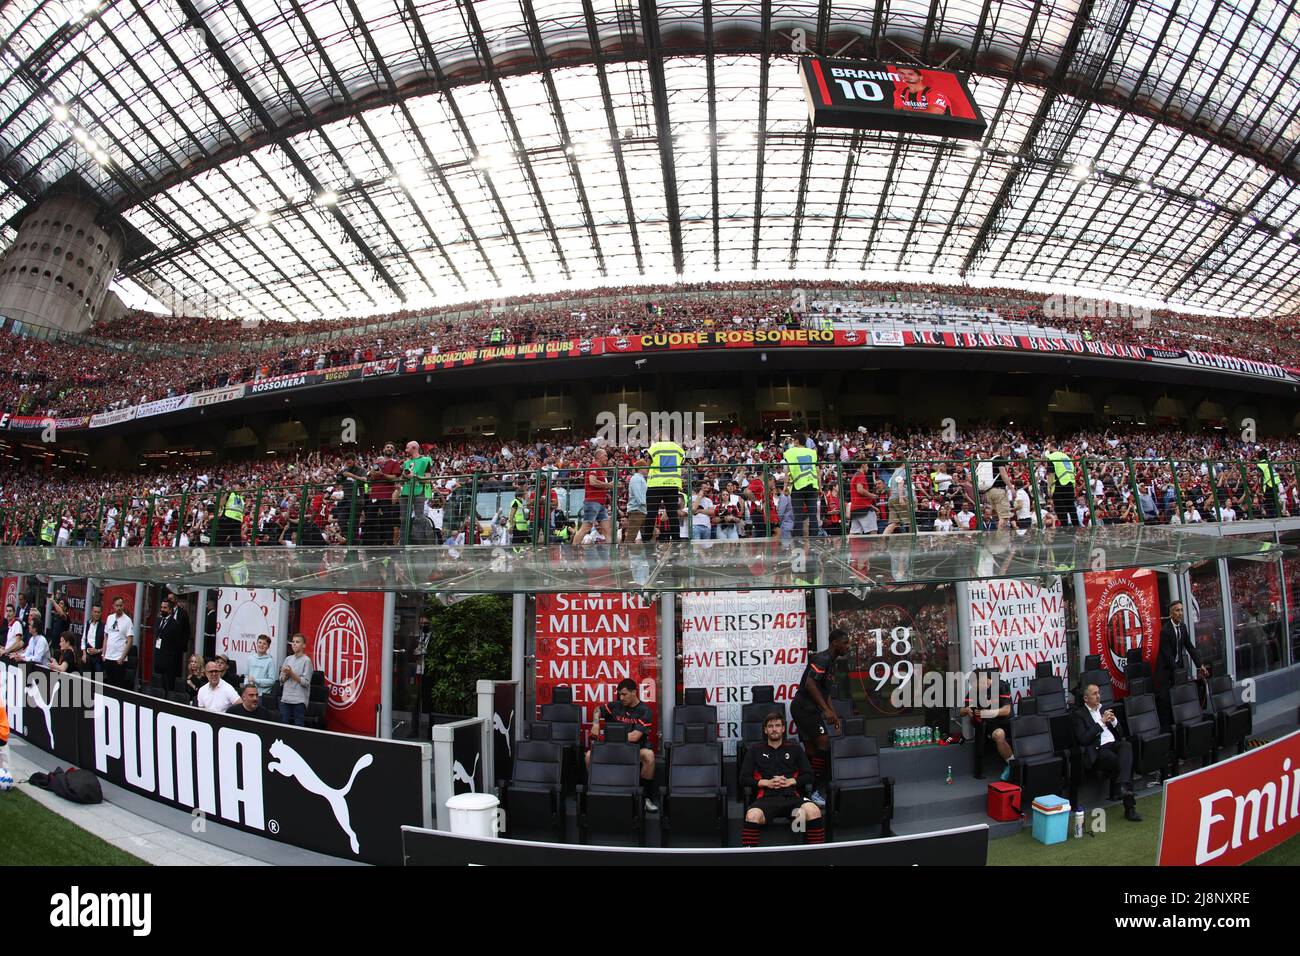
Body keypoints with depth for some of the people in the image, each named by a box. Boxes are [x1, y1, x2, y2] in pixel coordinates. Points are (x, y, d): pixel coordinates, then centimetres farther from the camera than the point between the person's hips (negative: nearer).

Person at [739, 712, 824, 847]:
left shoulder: (795, 749, 24)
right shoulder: (755, 749, 19)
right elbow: (744, 778, 14)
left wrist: (791, 781, -1)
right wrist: (766, 782, -2)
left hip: (792, 796, 1)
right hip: (766, 798, -1)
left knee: (814, 811, -33)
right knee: (752, 815, -37)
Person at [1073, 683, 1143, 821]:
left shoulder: (1105, 709, 25)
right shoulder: (1078, 714, 5)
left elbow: (1121, 733, 24)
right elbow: (1083, 740, -9)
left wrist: (1113, 720, 2)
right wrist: (1102, 722, -9)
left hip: (1114, 744, 5)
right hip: (1098, 750, -5)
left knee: (1127, 745, -32)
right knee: (1123, 763, -31)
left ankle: (1123, 786, -45)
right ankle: (1129, 807, -26)